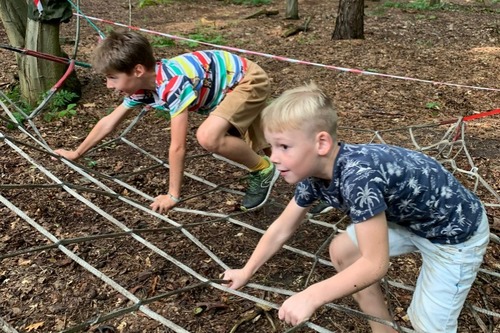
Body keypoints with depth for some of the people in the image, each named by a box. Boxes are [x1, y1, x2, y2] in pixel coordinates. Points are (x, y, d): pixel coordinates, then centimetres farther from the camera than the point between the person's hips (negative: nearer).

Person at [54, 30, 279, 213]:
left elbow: (178, 147, -30)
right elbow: (109, 122, 6)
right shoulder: (142, 86, -7)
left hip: (249, 80, -9)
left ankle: (263, 170, -7)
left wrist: (173, 195, -22)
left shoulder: (173, 84, -34)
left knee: (208, 137, -28)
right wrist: (76, 153, 14)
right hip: (229, 84, 9)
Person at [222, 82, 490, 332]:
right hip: (410, 217, 8)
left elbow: (375, 264, -32)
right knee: (341, 251, 9)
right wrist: (246, 272, 10)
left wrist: (311, 297, -32)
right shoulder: (313, 173, -11)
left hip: (456, 234, -7)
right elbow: (281, 229, 3)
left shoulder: (358, 176, -37)